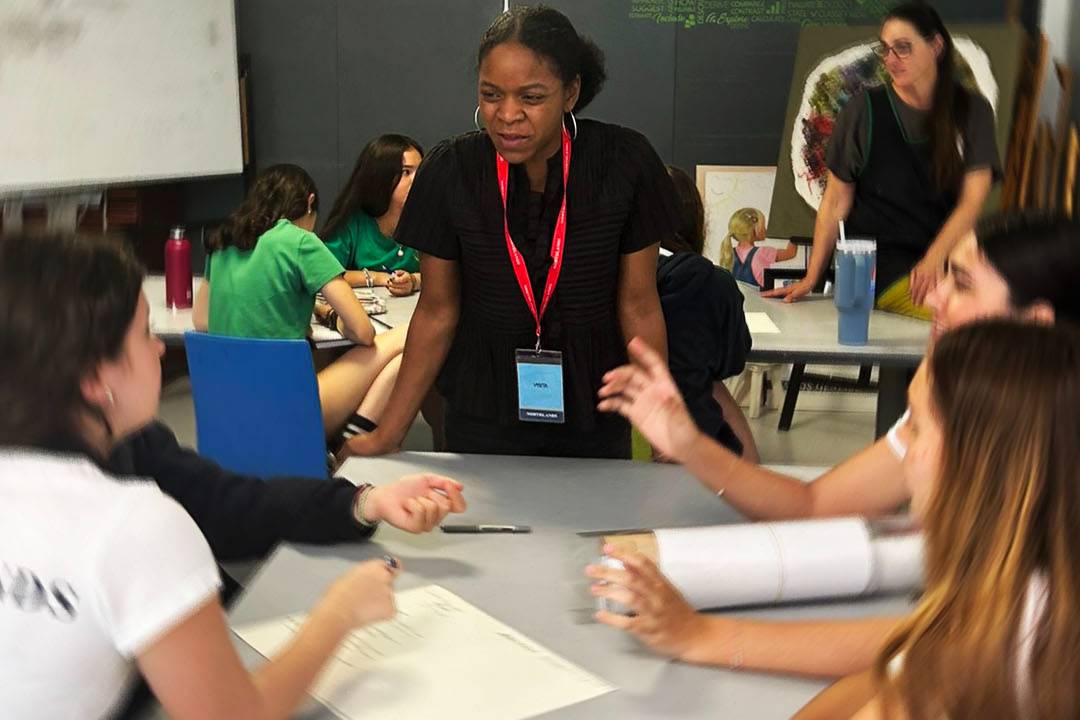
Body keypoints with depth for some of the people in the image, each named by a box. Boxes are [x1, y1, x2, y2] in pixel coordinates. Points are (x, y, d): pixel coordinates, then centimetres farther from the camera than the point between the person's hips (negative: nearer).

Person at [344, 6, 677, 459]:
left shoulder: (624, 163, -15)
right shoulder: (450, 171, -13)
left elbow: (638, 305, -7)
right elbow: (438, 311, -5)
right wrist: (388, 435, -5)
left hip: (594, 416, 0)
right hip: (482, 417, 0)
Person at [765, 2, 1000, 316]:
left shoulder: (972, 111, 8)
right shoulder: (864, 110, 4)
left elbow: (973, 199, 0)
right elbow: (836, 201, 5)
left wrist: (935, 258, -18)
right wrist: (811, 278, 1)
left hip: (949, 258, 4)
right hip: (881, 264, -4)